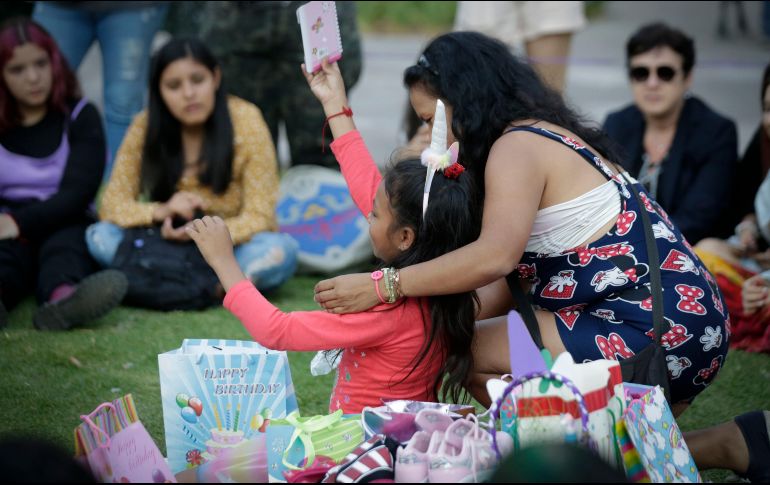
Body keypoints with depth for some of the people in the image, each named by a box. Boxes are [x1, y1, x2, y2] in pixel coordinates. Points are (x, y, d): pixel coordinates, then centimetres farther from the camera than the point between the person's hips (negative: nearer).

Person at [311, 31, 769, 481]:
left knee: (474, 354, -8)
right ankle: (727, 444, 9)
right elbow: (511, 280, 12)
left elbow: (494, 257, -29)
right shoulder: (544, 137, 18)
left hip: (658, 328, -10)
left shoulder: (516, 146, -12)